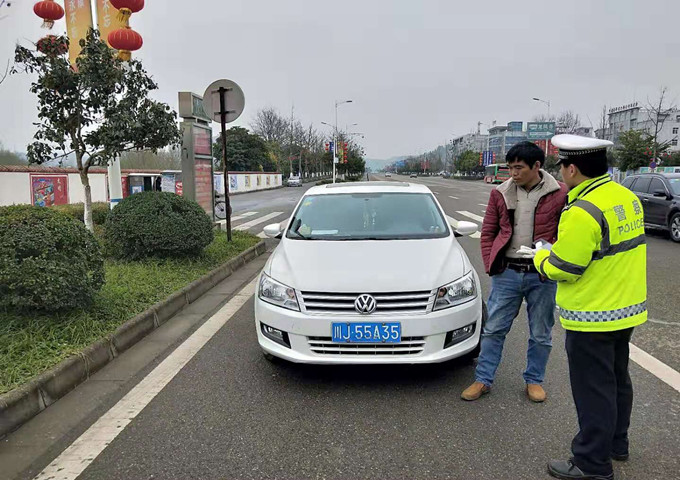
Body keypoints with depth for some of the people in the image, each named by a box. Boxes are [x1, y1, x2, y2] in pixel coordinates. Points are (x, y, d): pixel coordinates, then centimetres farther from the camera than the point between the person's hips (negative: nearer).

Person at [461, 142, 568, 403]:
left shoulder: (559, 194, -6)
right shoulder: (501, 193, 2)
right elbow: (488, 232, 8)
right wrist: (490, 265, 1)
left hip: (541, 275, -1)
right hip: (507, 272, 2)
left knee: (541, 335, 13)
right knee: (493, 329, 7)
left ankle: (534, 380, 32)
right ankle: (483, 379, 20)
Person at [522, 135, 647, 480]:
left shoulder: (584, 211, -25)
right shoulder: (626, 197, 4)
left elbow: (562, 268, -23)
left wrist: (541, 257, -2)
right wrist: (561, 247, 9)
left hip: (593, 318, -9)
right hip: (627, 308, 9)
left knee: (593, 389, 4)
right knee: (616, 379, 23)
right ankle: (615, 443, 41)